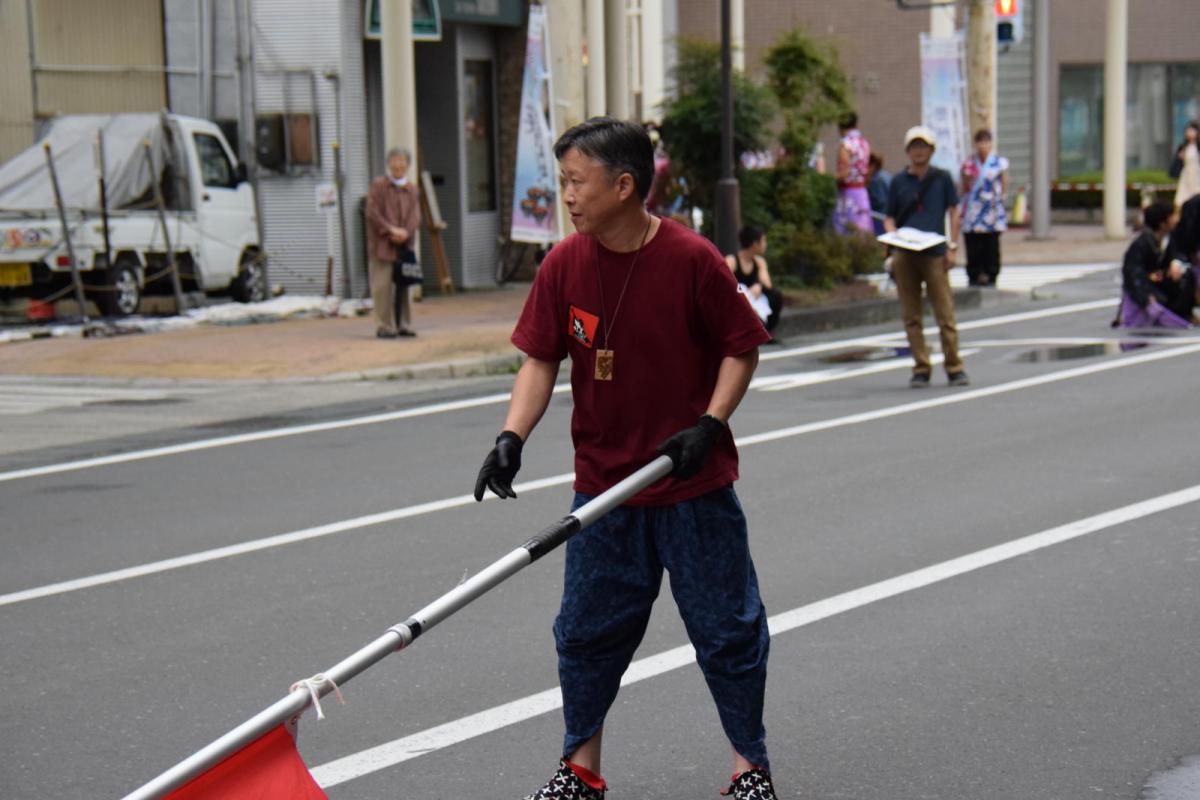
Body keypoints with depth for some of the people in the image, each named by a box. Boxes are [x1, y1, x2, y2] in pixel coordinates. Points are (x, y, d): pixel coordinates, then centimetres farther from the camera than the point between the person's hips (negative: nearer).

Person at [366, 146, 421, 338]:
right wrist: (390, 230, -15)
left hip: (404, 245, 4)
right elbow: (372, 213, -7)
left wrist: (405, 232, -13)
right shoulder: (378, 185, 1)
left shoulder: (412, 189, 13)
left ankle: (403, 324, 15)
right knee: (382, 286, -6)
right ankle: (384, 326, -3)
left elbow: (416, 215, 5)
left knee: (403, 286, 8)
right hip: (381, 245, -4)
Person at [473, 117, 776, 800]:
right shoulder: (564, 265, -4)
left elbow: (743, 346, -6)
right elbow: (541, 359, -1)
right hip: (603, 482, 4)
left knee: (727, 627, 6)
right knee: (588, 628, 11)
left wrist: (709, 424, -17)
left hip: (694, 485, -4)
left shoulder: (691, 258, -15)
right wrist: (513, 438, -15)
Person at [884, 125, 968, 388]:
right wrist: (893, 234, -9)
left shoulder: (942, 178, 6)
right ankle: (921, 368, 10)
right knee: (911, 316, 3)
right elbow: (890, 218, 13)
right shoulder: (898, 181, 9)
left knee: (945, 314, -4)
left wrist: (952, 246, -1)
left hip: (934, 254, -2)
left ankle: (954, 368, 4)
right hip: (905, 255, 2)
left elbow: (954, 212, 8)